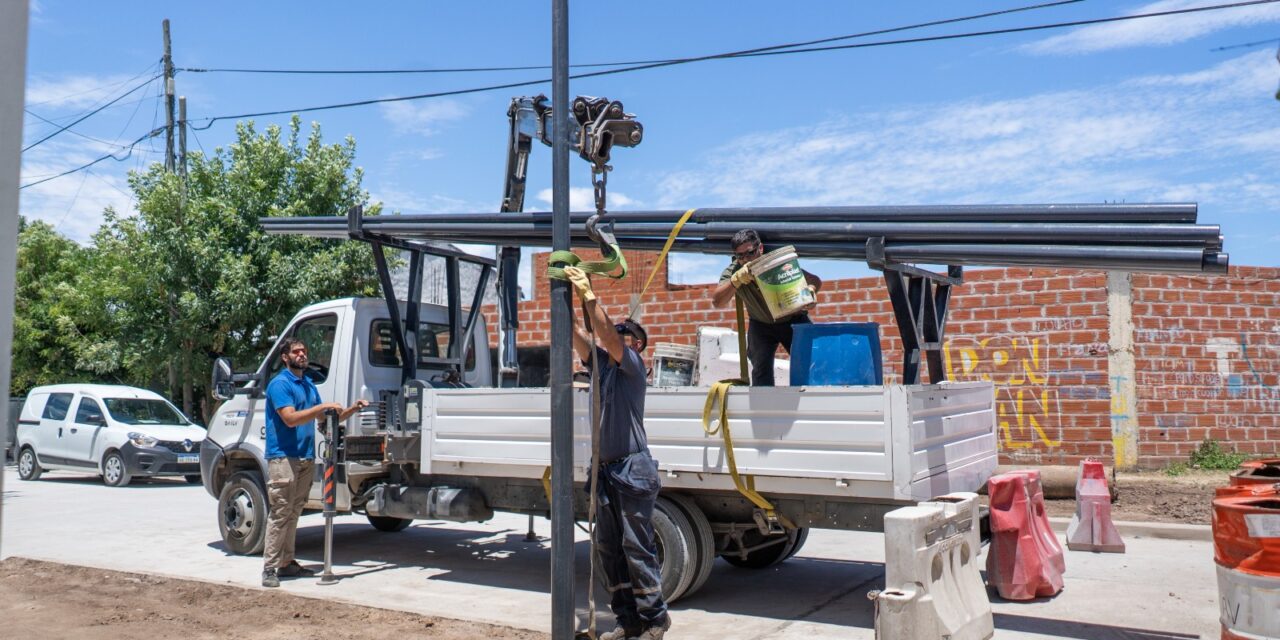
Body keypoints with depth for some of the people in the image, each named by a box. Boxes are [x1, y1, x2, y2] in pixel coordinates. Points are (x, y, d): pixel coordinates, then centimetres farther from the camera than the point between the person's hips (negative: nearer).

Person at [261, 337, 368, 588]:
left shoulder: (308, 385, 18)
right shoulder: (280, 384, -8)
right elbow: (290, 418, -21)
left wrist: (351, 410, 7)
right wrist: (323, 406, -21)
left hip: (305, 457, 8)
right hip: (283, 457, -8)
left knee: (294, 512, 12)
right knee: (280, 513, -8)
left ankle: (287, 563, 19)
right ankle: (269, 568, -3)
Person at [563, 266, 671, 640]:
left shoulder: (633, 364, -4)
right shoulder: (600, 363, 14)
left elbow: (605, 334, -18)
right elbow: (578, 335, 4)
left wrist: (589, 295, -19)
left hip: (633, 469, -7)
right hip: (605, 469, 7)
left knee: (637, 546, -5)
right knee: (608, 548, 9)